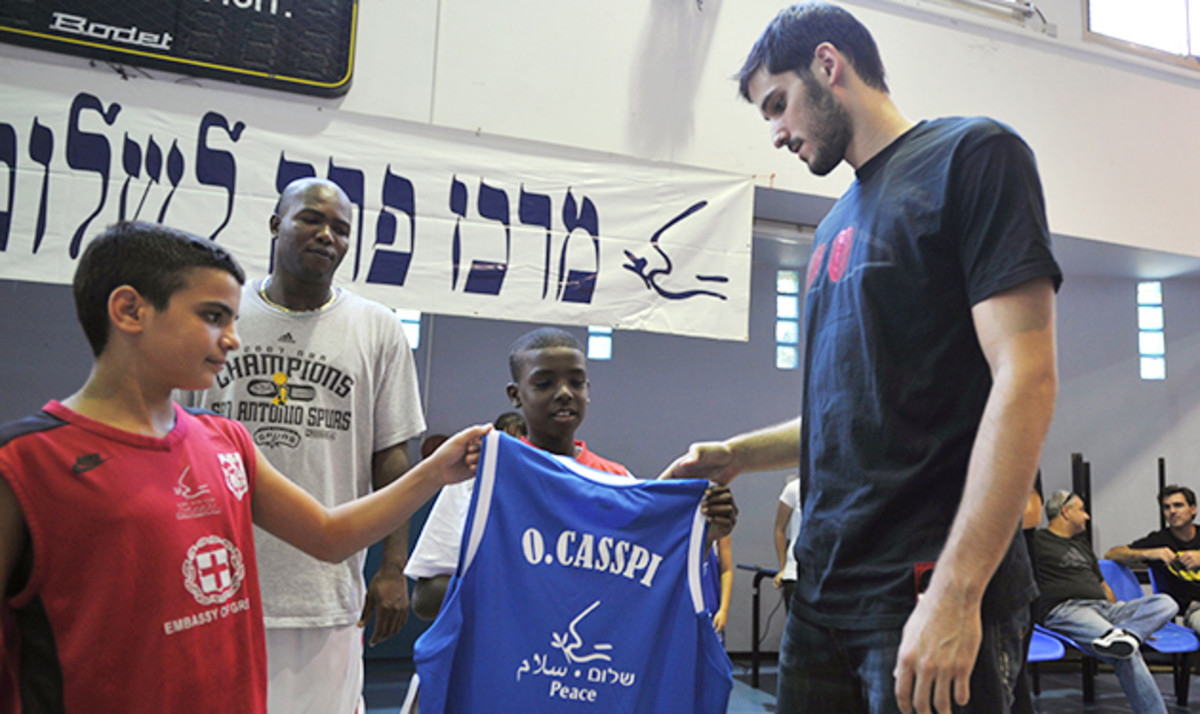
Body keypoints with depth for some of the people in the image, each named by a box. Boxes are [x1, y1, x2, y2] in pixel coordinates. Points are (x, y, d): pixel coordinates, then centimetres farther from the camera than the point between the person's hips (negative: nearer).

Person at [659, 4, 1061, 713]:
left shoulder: (971, 154, -5)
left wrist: (955, 593, -21)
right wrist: (737, 455, 15)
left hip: (927, 587, -7)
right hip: (825, 587, 7)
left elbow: (1026, 377, -15)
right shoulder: (836, 226, 18)